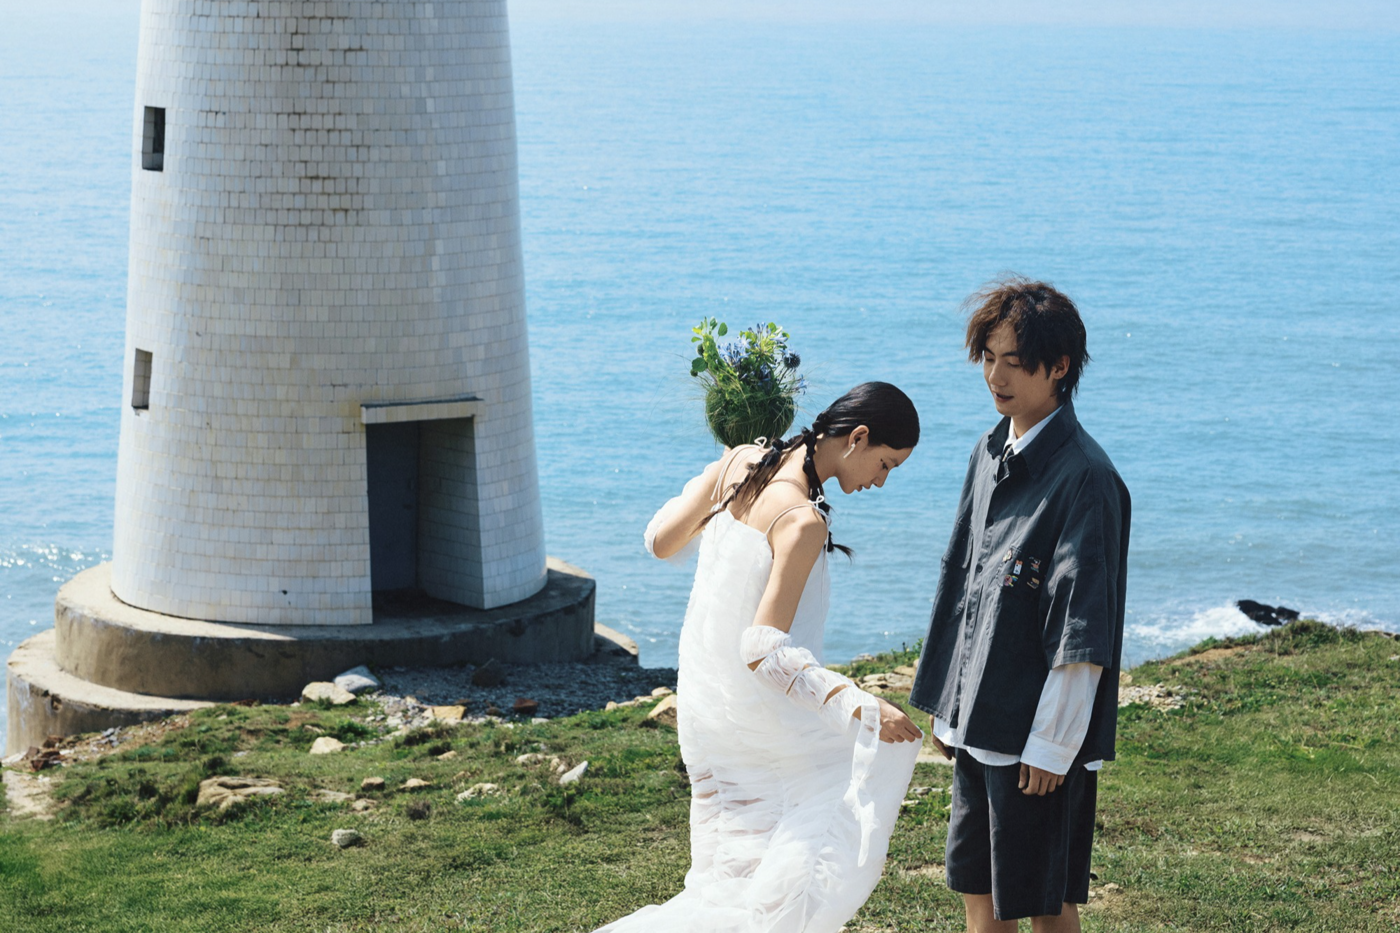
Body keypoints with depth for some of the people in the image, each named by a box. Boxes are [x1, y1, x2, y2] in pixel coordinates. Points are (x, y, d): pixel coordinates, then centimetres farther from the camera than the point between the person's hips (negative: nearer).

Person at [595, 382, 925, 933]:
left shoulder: (741, 461, -2)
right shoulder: (803, 521, -25)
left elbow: (660, 540, 11)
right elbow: (764, 651, -28)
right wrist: (862, 706, -33)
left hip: (706, 697, 9)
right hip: (754, 716, -9)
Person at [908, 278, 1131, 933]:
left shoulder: (1085, 477, -17)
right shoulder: (989, 455, 9)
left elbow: (1083, 631, -18)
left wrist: (1050, 746, -18)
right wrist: (945, 706, 16)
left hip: (1040, 732, -8)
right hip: (976, 722, 8)